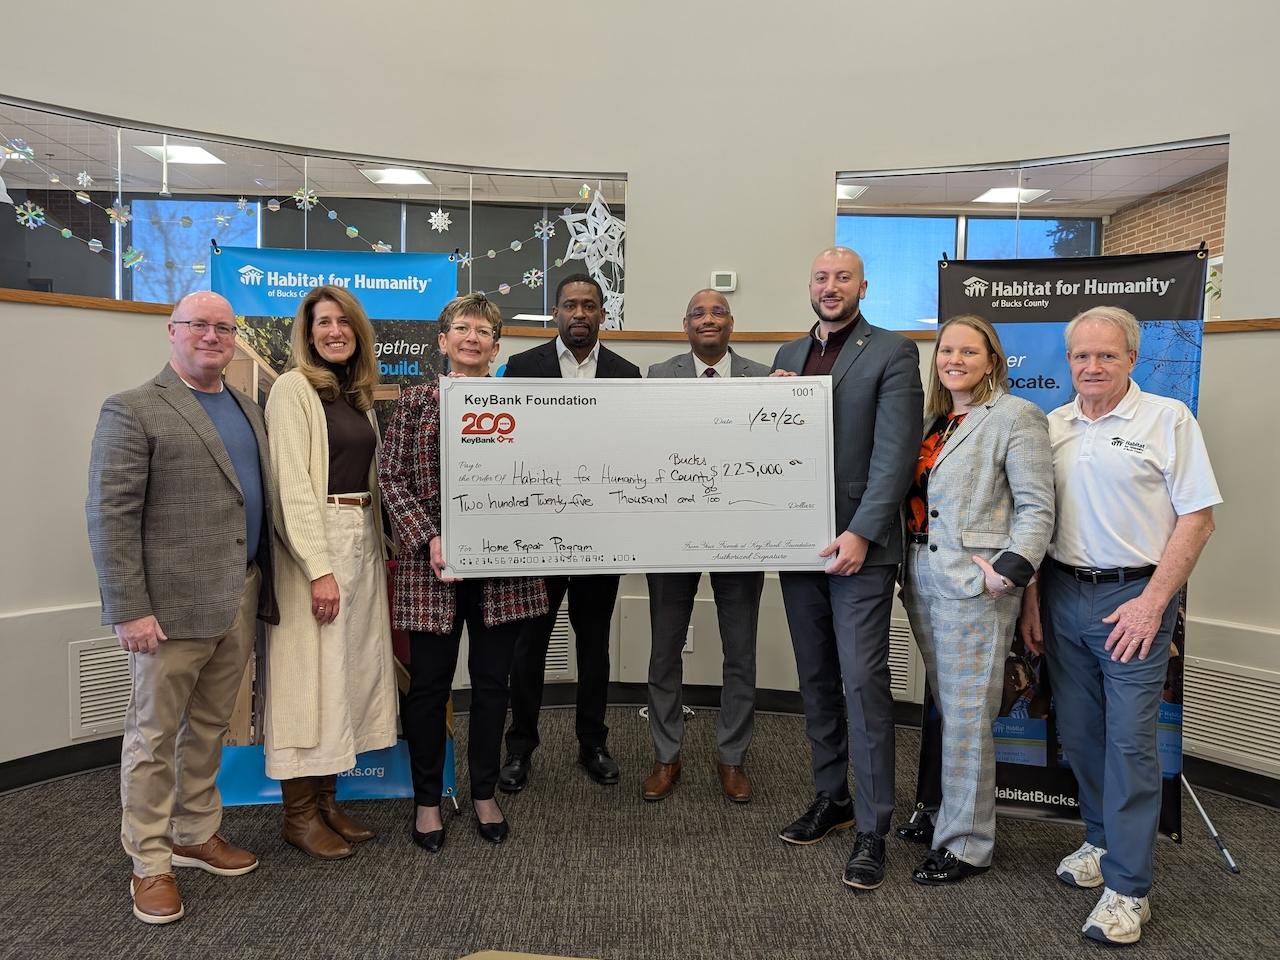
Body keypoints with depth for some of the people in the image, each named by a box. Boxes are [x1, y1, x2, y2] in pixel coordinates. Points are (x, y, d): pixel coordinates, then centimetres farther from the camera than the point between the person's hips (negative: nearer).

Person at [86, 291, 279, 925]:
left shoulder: (249, 410, 15)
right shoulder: (133, 409, -6)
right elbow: (110, 516, -11)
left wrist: (263, 587, 10)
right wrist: (129, 609, -15)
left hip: (241, 599, 6)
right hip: (174, 604, -6)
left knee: (210, 727, 17)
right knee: (155, 735, 7)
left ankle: (196, 835, 33)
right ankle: (150, 864, 21)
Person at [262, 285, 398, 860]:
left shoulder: (358, 395, 15)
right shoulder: (294, 388, -7)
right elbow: (292, 486, -14)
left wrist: (380, 547, 8)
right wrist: (319, 569, -19)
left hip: (362, 542, 8)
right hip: (313, 542, -8)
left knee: (350, 669, 11)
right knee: (311, 673, -1)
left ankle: (326, 799, 24)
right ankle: (299, 815, 13)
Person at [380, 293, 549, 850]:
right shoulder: (416, 400, 3)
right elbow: (392, 478, -2)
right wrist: (427, 539, -13)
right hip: (433, 563, -1)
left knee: (492, 680, 11)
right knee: (430, 683, 7)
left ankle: (484, 794, 29)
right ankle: (427, 799, 26)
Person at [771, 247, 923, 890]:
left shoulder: (893, 353, -4)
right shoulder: (788, 354, 15)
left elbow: (895, 454, -12)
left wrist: (860, 534, -19)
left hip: (858, 544, -6)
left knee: (863, 681, -5)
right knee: (816, 680, 14)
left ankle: (873, 827, 8)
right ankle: (830, 798, 29)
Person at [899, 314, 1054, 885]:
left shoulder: (1016, 417, -4)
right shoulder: (931, 420, 16)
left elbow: (1036, 507, -9)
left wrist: (1010, 569, -20)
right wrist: (909, 567, 4)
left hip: (975, 585, -6)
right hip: (922, 581, 6)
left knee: (966, 716, 1)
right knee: (946, 708, 14)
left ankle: (965, 844, 15)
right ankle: (949, 811, 29)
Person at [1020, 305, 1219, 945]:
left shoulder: (1168, 419, -5)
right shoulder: (1052, 427, 9)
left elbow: (1197, 516, -8)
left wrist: (1152, 602, -14)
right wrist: (1031, 600, 7)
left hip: (1134, 596, -4)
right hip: (1062, 594, 5)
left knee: (1129, 739, -3)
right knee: (1078, 733, 12)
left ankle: (1127, 888, 8)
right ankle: (1101, 842, 32)